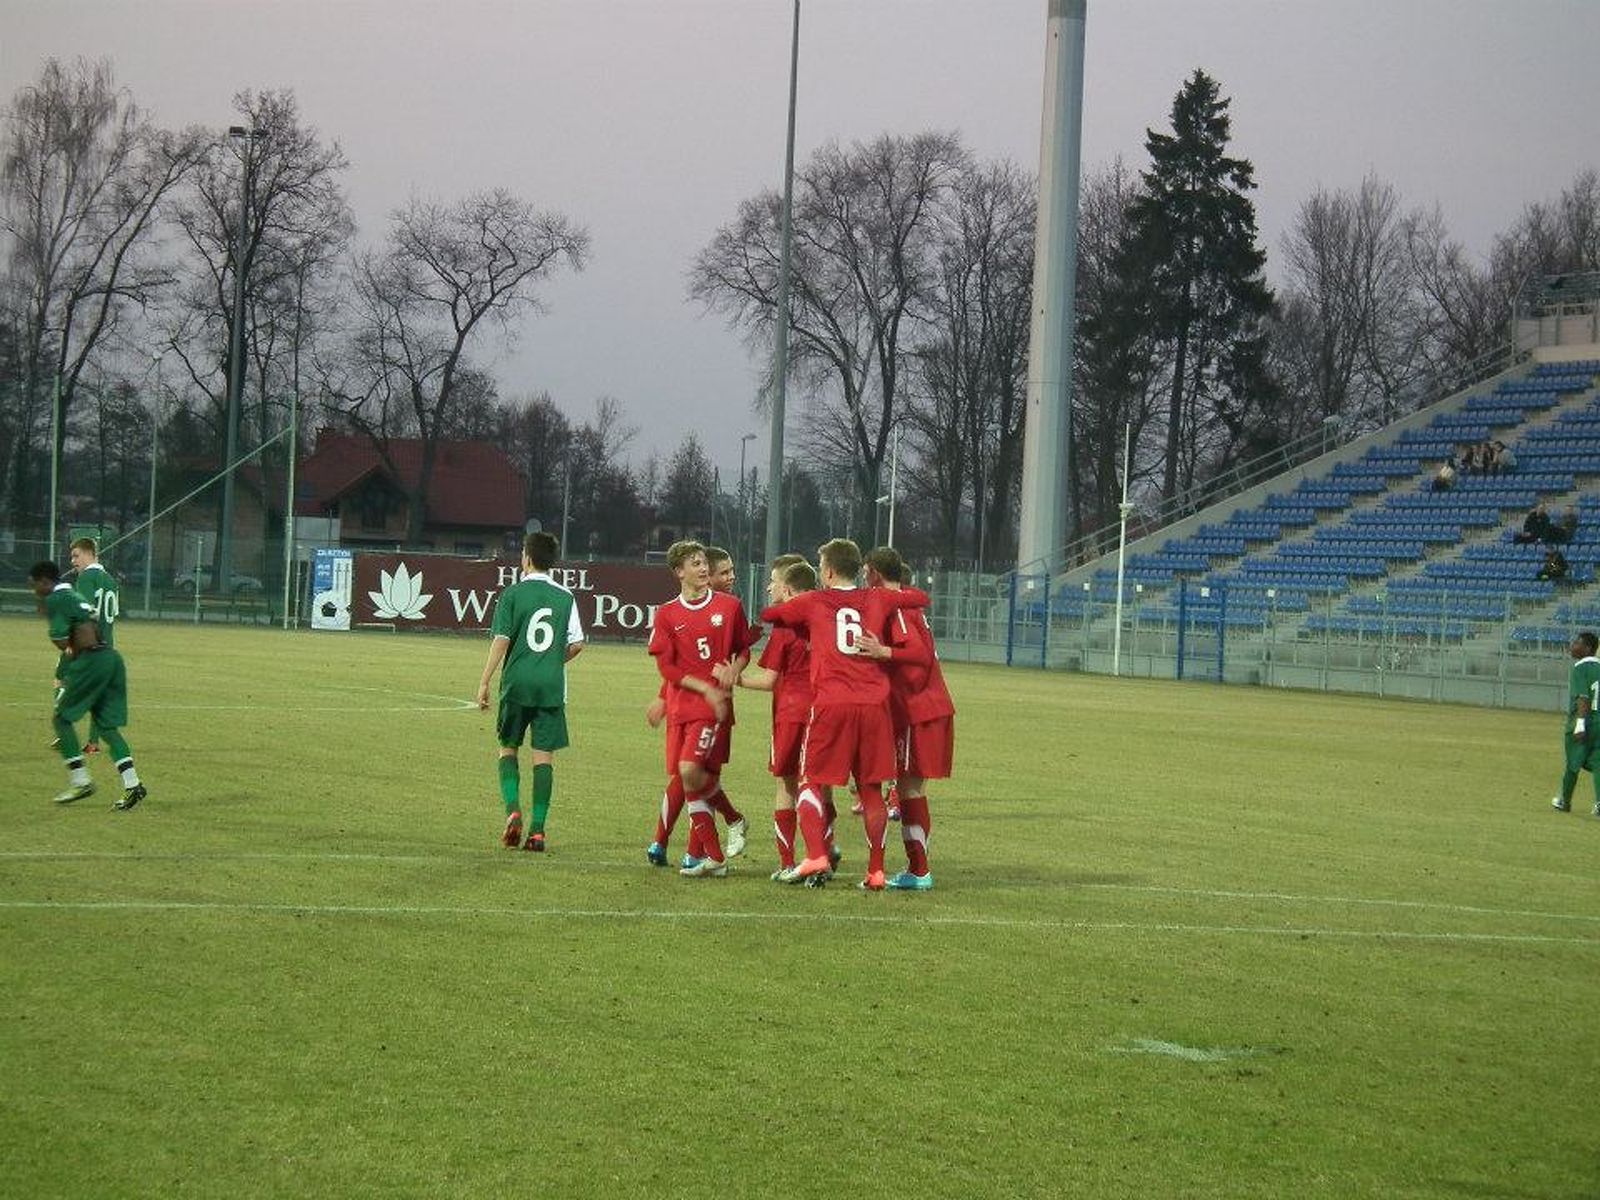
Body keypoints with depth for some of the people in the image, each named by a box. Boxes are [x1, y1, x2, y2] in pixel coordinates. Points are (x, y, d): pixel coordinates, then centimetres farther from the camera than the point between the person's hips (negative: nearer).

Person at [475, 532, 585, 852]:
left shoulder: (513, 594, -3)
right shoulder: (565, 597, 6)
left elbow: (501, 640, -8)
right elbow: (577, 644, 5)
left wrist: (484, 682, -5)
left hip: (517, 682, -2)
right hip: (552, 685, 2)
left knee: (508, 747, 14)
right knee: (544, 755, 3)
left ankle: (513, 810, -6)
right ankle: (537, 829, -2)